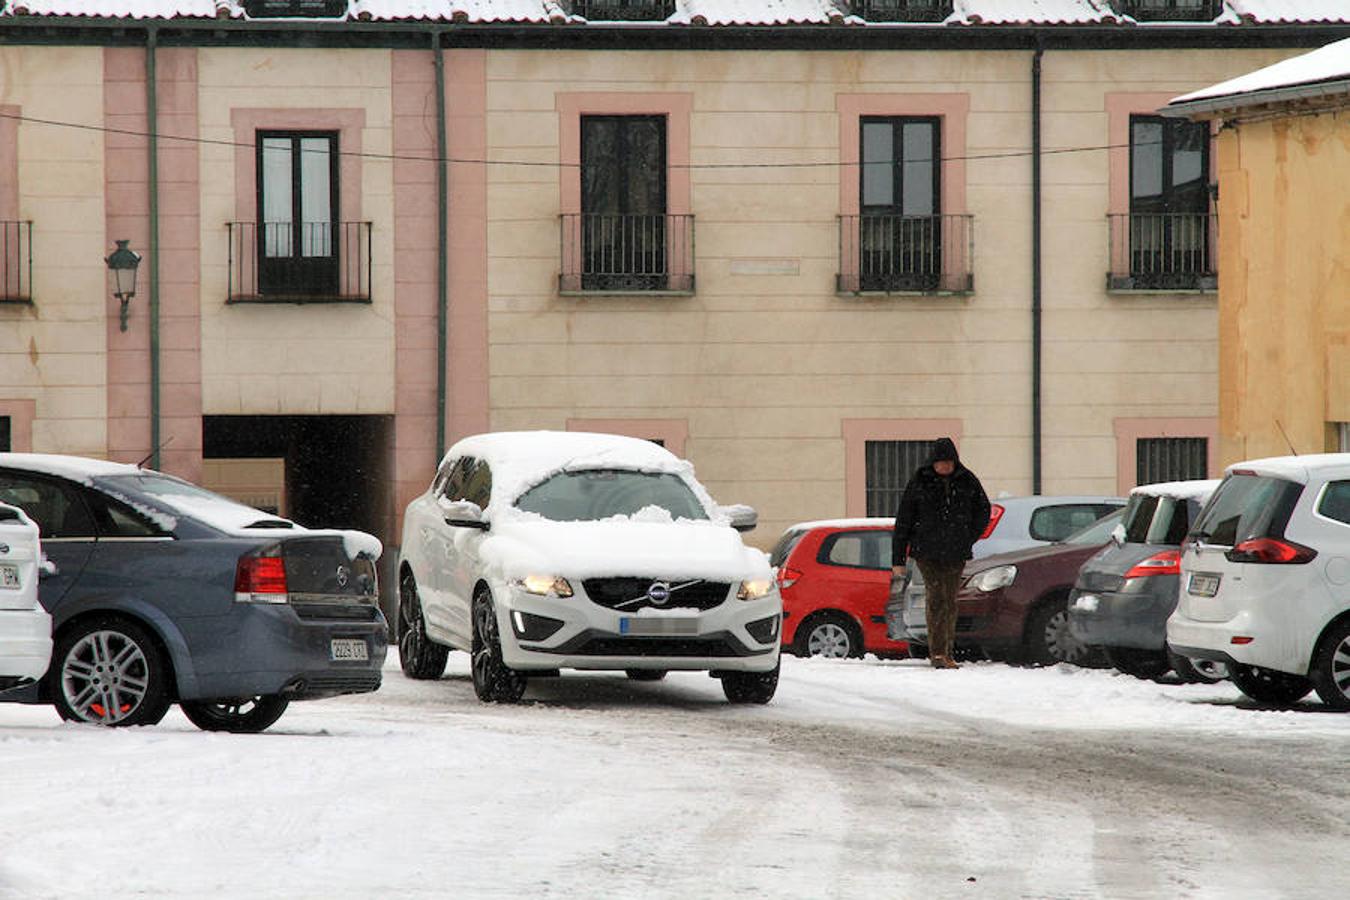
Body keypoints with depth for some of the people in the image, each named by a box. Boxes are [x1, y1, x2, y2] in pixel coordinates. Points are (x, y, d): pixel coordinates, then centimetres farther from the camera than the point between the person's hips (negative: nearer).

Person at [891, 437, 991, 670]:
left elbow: (983, 510, 20)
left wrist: (969, 538, 8)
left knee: (950, 602, 6)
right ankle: (937, 652, -17)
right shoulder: (920, 482, -3)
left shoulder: (967, 481, 3)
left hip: (955, 554, 3)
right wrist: (898, 560, -2)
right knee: (937, 598, -15)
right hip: (927, 551, -3)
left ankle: (946, 654, 15)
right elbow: (903, 521, 0)